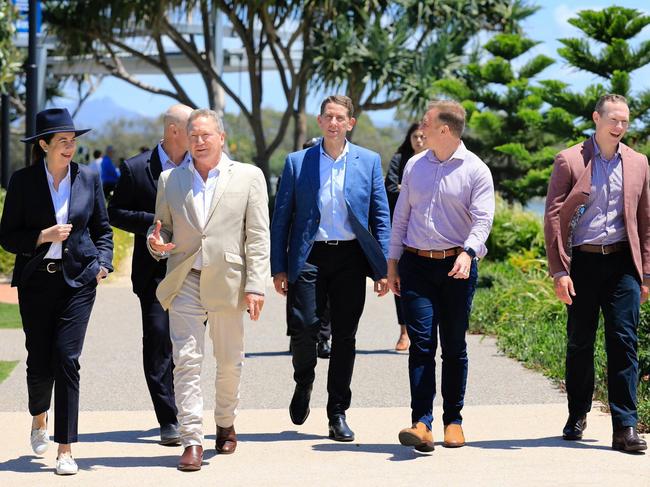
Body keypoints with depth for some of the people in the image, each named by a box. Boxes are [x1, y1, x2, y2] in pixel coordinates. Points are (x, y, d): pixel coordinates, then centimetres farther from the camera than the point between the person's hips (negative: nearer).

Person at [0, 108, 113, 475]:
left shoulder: (89, 178, 5)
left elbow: (103, 228, 14)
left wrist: (104, 262, -2)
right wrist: (44, 236, -14)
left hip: (78, 280, 0)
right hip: (37, 279, 0)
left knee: (66, 358, -9)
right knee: (39, 362, 4)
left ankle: (66, 450, -5)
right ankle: (40, 419, 38)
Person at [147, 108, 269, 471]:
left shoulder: (249, 177, 2)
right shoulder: (170, 180, 10)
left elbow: (258, 237, -1)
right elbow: (163, 228, 18)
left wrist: (256, 286, -9)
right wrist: (156, 243, -7)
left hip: (228, 283, -1)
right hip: (184, 282, 1)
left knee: (230, 361, 10)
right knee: (186, 360, -7)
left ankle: (226, 423, 33)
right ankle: (192, 440, -5)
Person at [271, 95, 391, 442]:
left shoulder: (369, 162, 6)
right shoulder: (297, 162, 5)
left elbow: (380, 217, 7)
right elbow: (281, 218, 6)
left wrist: (383, 268, 1)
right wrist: (278, 267, -1)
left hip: (350, 258, 1)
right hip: (309, 257, -1)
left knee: (345, 336, 3)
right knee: (303, 328, -10)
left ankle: (338, 414, 12)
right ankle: (303, 384, 21)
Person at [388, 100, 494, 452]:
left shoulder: (475, 170, -3)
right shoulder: (415, 165, 11)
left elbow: (482, 218, -13)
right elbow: (401, 215, 16)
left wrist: (467, 253, -30)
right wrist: (392, 263, 13)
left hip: (457, 266, -2)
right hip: (416, 265, 2)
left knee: (454, 347, 6)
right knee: (421, 343, -9)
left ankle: (453, 420, 17)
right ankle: (421, 423, -15)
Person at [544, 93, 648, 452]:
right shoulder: (569, 160, 0)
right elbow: (553, 217, -2)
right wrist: (559, 271, -8)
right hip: (583, 261, -1)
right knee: (579, 342, 7)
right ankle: (577, 416, 24)